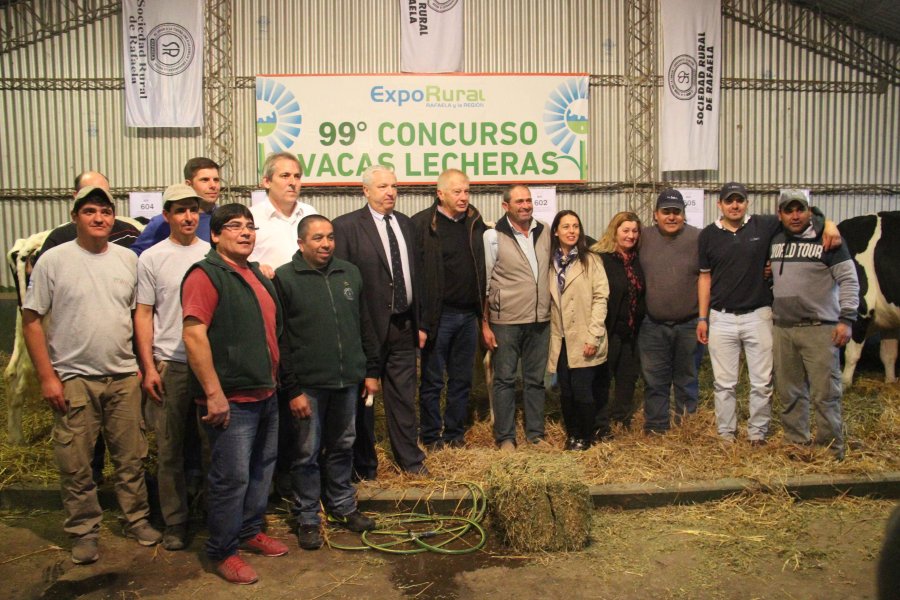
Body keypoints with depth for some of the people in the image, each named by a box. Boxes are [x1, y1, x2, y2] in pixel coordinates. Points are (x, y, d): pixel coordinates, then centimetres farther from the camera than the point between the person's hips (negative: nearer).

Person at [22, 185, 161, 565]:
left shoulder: (128, 260, 5)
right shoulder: (53, 260, -5)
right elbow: (32, 320, -4)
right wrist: (47, 376, -8)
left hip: (124, 376, 3)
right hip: (73, 379, -2)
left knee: (131, 458, 11)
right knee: (76, 465, 7)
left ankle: (137, 519, 27)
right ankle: (84, 531, 23)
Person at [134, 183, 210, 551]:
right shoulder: (152, 258, 2)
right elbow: (143, 315, 2)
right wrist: (149, 368, -4)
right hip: (170, 366, -1)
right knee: (170, 449, 7)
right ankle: (174, 523, 20)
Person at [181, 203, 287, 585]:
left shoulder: (257, 275, 14)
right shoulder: (206, 275, -13)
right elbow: (194, 335, -22)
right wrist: (214, 393, -24)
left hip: (265, 394, 9)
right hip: (231, 399, -9)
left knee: (262, 470, 19)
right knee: (232, 478, 0)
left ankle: (250, 531, 36)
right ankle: (222, 551, 18)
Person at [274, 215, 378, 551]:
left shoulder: (350, 274, 8)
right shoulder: (284, 278, -7)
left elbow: (364, 325, 14)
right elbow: (279, 339, -9)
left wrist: (371, 370, 11)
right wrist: (292, 388, -11)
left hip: (348, 380, 5)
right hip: (308, 384, -4)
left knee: (343, 447, 17)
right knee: (308, 453, 6)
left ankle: (343, 506, 34)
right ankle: (307, 517, 23)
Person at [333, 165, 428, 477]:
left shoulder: (405, 223, 11)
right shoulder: (346, 226, -7)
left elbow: (414, 274, 13)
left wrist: (418, 322, 12)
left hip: (404, 326, 5)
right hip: (368, 326, -5)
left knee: (403, 395, 14)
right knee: (363, 397, 10)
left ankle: (409, 458, 29)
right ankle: (364, 465, 25)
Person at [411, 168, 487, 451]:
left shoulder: (475, 222, 9)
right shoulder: (422, 224, -8)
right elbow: (415, 275, -12)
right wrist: (420, 321, -16)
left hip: (468, 315, 5)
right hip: (438, 316, -5)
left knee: (462, 380, 14)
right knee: (432, 382, 7)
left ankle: (455, 434, 27)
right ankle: (431, 437, 22)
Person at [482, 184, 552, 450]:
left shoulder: (544, 232, 6)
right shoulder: (493, 236, -6)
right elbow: (484, 283, -5)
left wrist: (551, 311, 10)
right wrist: (485, 325, -7)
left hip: (540, 320, 4)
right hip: (505, 321, -4)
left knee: (536, 379, 13)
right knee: (505, 379, 6)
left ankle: (536, 433, 25)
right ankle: (505, 437, 17)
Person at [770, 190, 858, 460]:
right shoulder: (775, 242, 12)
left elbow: (849, 280, -6)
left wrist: (846, 319, -12)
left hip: (820, 329, -5)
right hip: (782, 329, 5)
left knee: (825, 394, -2)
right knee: (789, 394, 12)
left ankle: (832, 450, 10)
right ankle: (795, 444, 25)